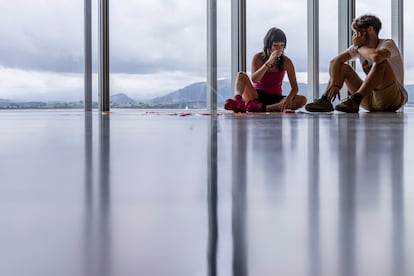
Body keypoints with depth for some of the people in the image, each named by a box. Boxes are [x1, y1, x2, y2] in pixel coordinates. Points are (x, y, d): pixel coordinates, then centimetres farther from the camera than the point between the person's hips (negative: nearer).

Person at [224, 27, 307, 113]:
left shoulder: (286, 62, -4)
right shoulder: (258, 58, -6)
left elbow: (294, 87, -8)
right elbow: (254, 80, -22)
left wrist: (288, 98, -30)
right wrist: (269, 62, -30)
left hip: (275, 99, 1)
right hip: (257, 96, -1)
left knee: (302, 100, -27)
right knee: (241, 75, -22)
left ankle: (262, 107, -41)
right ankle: (238, 100, -53)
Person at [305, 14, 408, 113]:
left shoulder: (388, 44, -12)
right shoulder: (357, 47, 6)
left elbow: (376, 57, -37)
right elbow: (335, 61, -7)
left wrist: (359, 47, -18)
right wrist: (334, 84, -23)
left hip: (396, 97, -6)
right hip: (369, 100, 6)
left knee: (382, 62, -30)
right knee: (342, 67, 1)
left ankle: (354, 100, -35)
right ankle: (325, 100, -21)